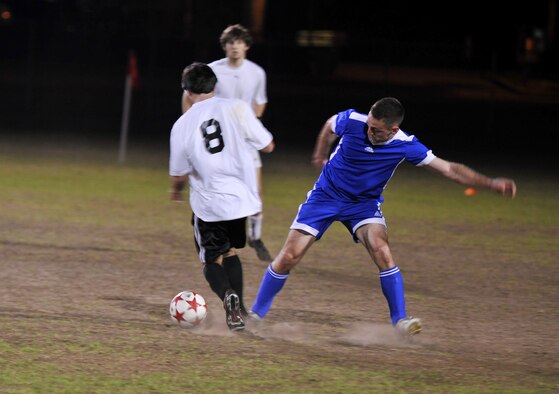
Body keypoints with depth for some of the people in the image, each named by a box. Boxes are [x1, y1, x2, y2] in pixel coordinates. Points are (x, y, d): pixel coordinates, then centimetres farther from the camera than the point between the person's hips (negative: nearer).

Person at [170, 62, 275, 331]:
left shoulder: (182, 125, -4)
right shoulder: (236, 108, -6)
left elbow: (178, 174, 3)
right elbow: (267, 146, -1)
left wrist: (176, 191, 26)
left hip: (208, 204, -2)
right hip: (241, 198, 2)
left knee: (212, 260, 12)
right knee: (231, 252, 25)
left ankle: (228, 296, -17)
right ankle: (238, 308, 19)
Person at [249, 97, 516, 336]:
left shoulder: (405, 146, -21)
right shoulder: (352, 121, -22)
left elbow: (448, 169, -17)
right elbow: (329, 126, 4)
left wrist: (491, 184, -25)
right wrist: (320, 155, 21)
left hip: (364, 204, 0)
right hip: (325, 196, 0)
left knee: (381, 250, -26)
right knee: (289, 257, -6)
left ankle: (400, 321, -18)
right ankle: (256, 314, 11)